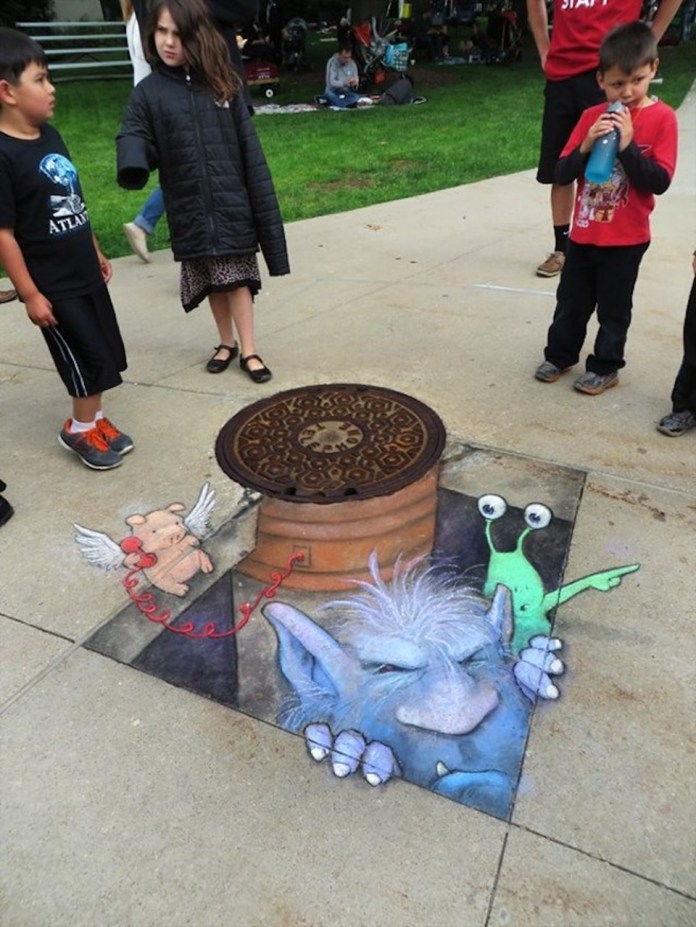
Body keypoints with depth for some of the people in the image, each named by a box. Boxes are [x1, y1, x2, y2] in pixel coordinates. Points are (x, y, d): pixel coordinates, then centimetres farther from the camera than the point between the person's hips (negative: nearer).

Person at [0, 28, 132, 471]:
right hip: (52, 285, -7)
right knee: (90, 359, 0)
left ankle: (94, 418, 32)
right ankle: (81, 429, 22)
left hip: (84, 272, 8)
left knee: (105, 354, 13)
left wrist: (96, 252, 20)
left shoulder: (50, 136, 7)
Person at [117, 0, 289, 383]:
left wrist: (262, 202, -2)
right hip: (189, 210, 1)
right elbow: (134, 137, -5)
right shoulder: (148, 92, 1)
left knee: (237, 279, 1)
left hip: (231, 204, -1)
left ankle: (248, 349, 10)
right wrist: (133, 168, -29)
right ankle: (227, 343, 26)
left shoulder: (222, 83, 2)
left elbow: (249, 148, 2)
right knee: (212, 283, 10)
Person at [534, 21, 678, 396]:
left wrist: (628, 146, -24)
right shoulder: (591, 116, 2)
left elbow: (660, 182, -16)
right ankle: (560, 356, 31)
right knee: (571, 301, 14)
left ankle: (605, 367, 22)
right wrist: (586, 147, -19)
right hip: (583, 232, 4)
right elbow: (561, 174, -2)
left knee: (613, 308, 7)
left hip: (626, 238, -3)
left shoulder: (662, 118, -8)